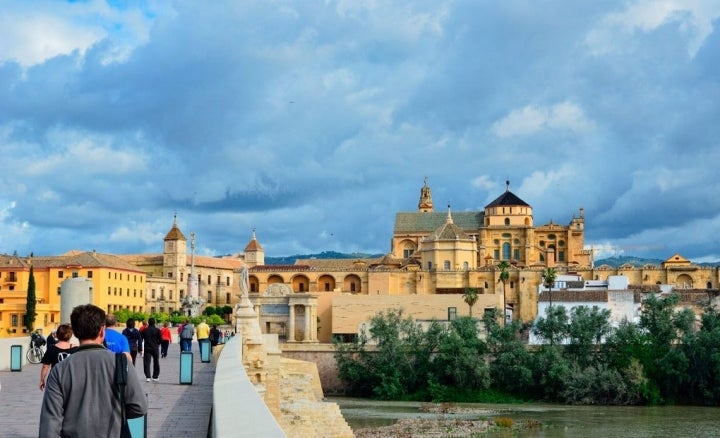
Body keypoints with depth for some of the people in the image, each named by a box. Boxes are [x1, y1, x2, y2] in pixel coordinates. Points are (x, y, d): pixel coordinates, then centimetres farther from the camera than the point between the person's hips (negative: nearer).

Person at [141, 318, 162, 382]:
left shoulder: (144, 330, 0)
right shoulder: (157, 330, -4)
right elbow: (160, 339, -3)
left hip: (147, 348, 0)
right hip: (155, 348, 0)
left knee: (146, 362, 2)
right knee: (156, 363, 11)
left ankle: (147, 377, -8)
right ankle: (155, 377, 13)